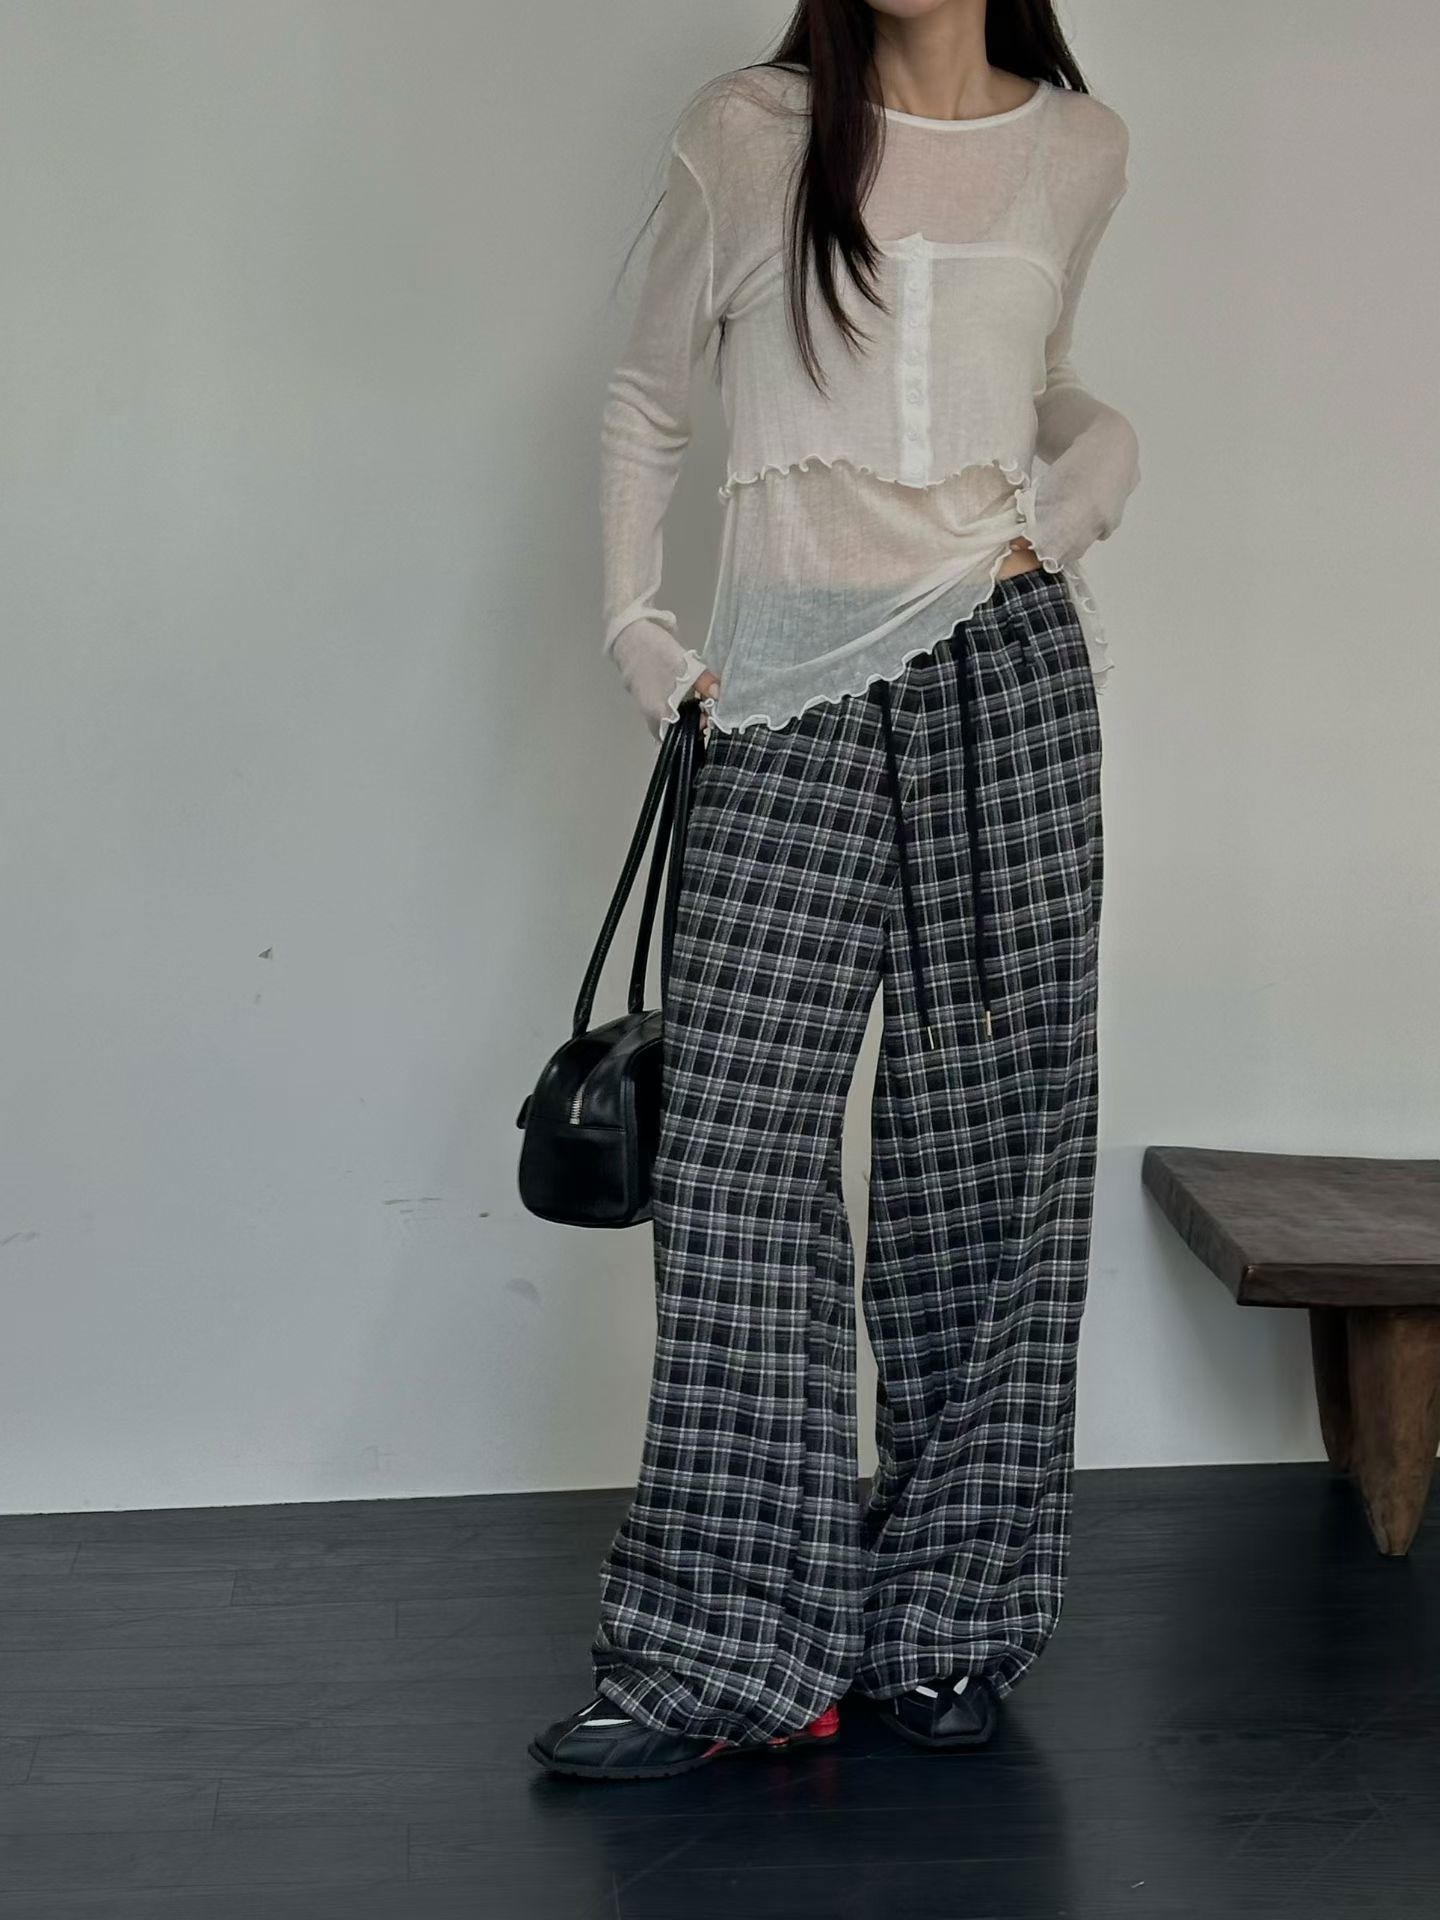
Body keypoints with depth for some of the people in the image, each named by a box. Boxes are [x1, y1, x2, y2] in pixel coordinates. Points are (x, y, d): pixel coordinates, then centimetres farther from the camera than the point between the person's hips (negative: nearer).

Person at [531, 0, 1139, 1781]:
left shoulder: (1079, 149, 10)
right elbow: (645, 398, 14)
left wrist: (1073, 499, 6)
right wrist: (634, 623, 4)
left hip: (1007, 670, 2)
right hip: (791, 697, -1)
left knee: (990, 1154, 3)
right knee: (739, 1159, -6)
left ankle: (946, 1627, 14)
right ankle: (720, 1652, 3)